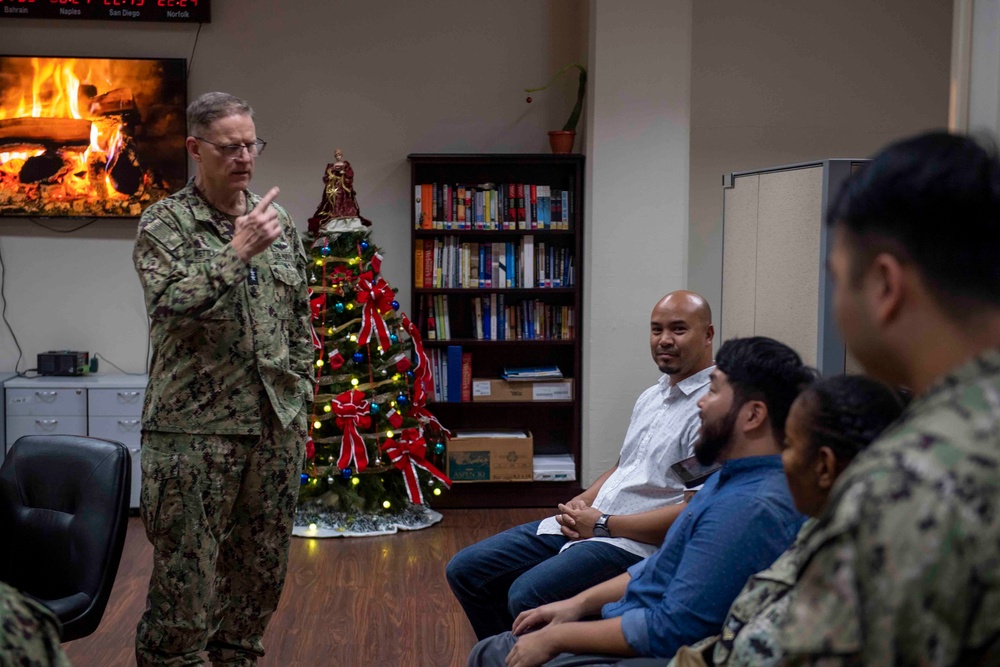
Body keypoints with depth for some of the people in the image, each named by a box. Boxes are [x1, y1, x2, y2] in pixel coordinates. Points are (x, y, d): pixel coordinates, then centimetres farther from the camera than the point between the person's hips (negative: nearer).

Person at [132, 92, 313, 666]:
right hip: (197, 426, -5)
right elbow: (171, 303, -18)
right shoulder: (165, 222, -3)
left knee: (262, 571, 13)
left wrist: (302, 400, 12)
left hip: (277, 425, 5)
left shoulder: (279, 223, 12)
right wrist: (238, 251, -21)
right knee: (187, 573, -1)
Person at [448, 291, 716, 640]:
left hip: (635, 543, -9)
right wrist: (581, 503, 5)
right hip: (582, 523, 9)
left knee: (527, 595, -31)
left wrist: (603, 524, -14)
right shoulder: (652, 396, 17)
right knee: (466, 570, 3)